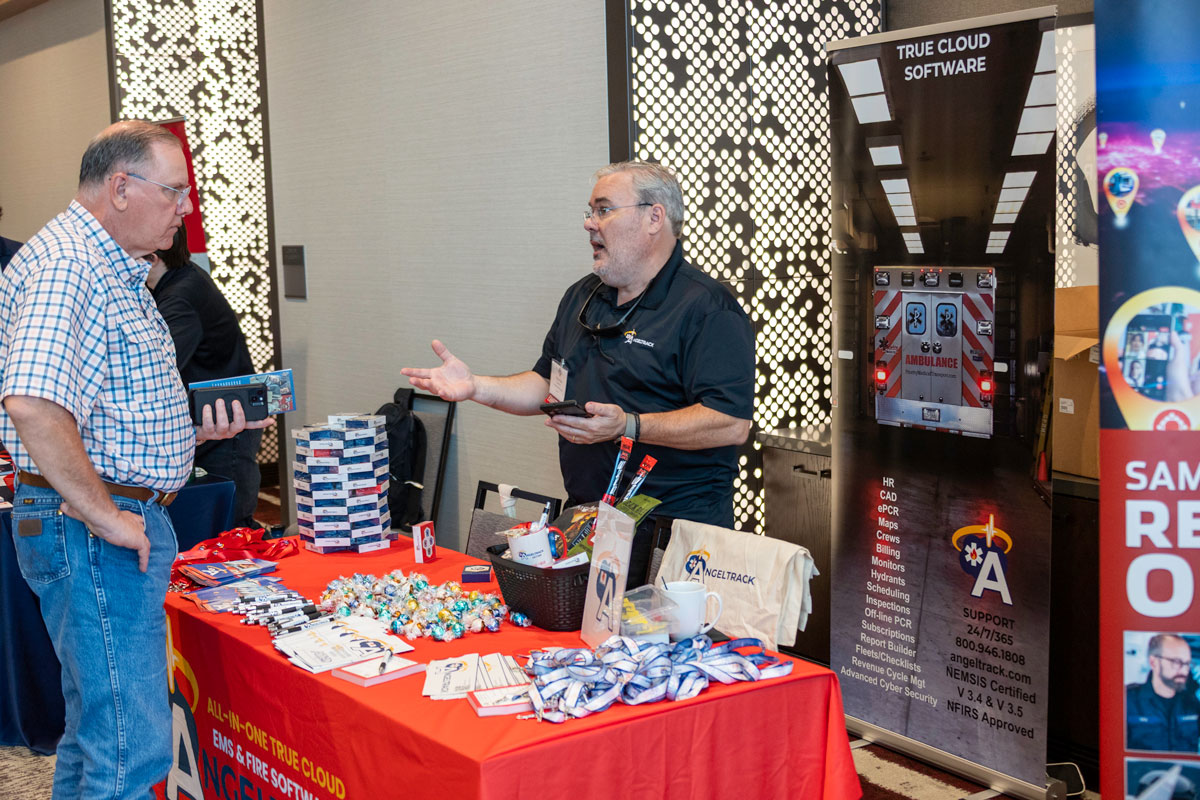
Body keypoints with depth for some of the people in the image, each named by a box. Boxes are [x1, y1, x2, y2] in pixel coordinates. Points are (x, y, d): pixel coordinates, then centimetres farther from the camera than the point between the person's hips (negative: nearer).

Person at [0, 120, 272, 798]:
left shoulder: (114, 270, 19)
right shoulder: (64, 265, -16)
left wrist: (195, 428, 13)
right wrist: (105, 516, -25)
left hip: (121, 516, 11)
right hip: (92, 529, -11)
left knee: (97, 729, 20)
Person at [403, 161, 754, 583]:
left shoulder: (707, 308, -11)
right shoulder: (581, 297, 16)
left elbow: (732, 423, -21)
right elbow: (548, 384, 25)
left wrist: (629, 426, -28)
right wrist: (475, 386, 10)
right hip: (585, 518, 7)